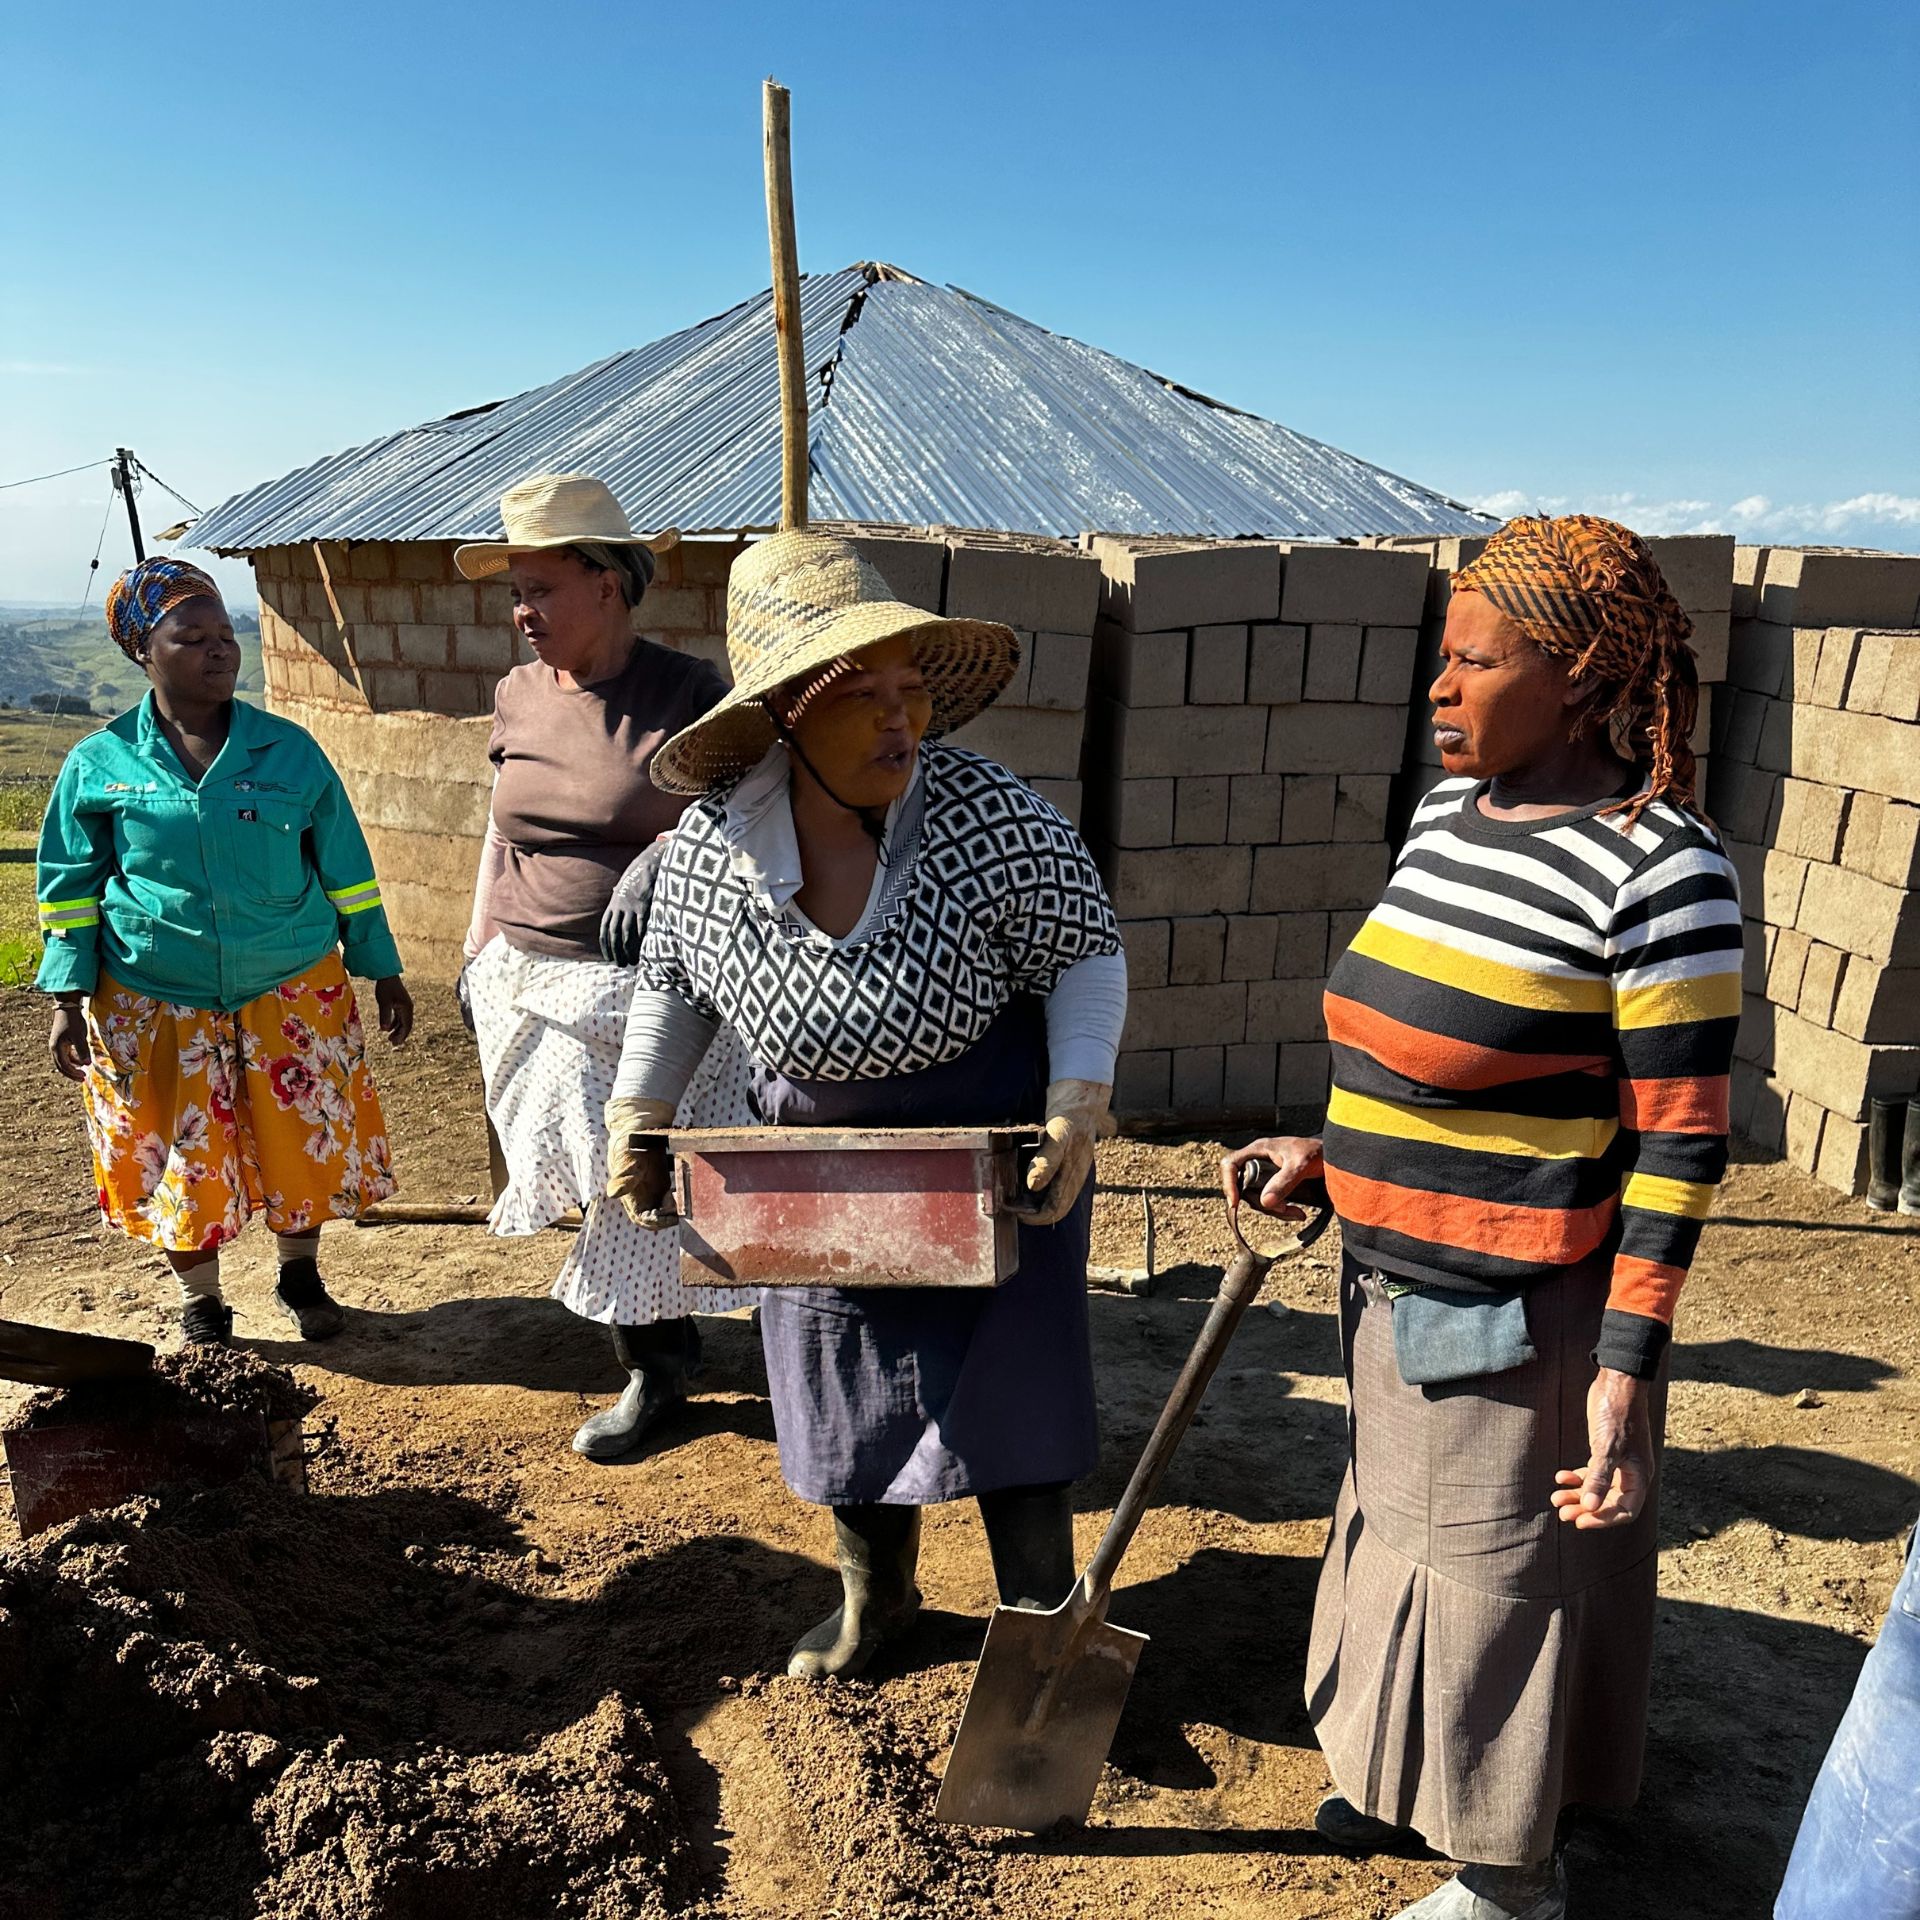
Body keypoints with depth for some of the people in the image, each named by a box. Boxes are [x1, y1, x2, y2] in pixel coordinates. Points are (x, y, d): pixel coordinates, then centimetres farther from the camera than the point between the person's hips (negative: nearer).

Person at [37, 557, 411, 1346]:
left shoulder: (288, 750, -1)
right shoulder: (99, 764, -1)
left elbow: (344, 870, 4)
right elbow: (70, 888, 6)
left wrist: (381, 969, 5)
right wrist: (70, 997, 0)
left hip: (294, 992, 1)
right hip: (156, 1003, 0)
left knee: (305, 1141, 9)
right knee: (179, 1157, 9)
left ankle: (300, 1273, 35)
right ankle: (199, 1303, 32)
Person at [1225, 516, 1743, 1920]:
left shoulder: (1658, 869, -21)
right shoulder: (1453, 810, 3)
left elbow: (1680, 1143, -19)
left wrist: (1626, 1369, -18)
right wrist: (1326, 1154, 7)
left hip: (1518, 1314, -8)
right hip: (1401, 1282, 8)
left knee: (1499, 1573, 11)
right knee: (1409, 1532, 25)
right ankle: (1423, 1783, 52)